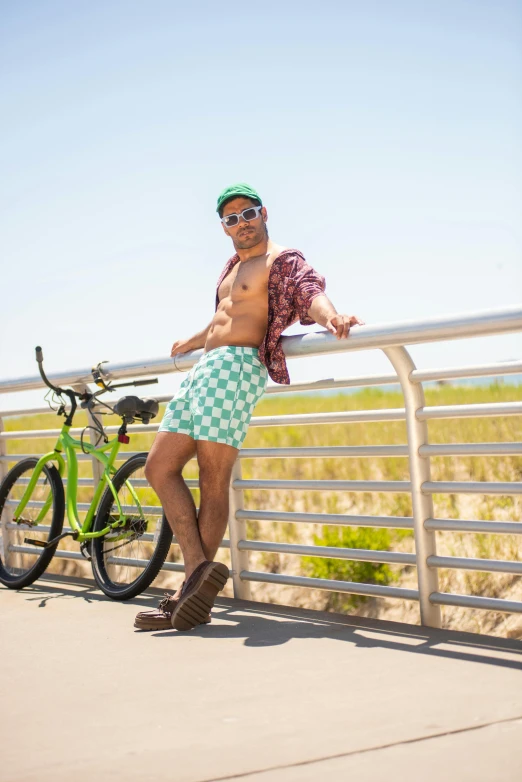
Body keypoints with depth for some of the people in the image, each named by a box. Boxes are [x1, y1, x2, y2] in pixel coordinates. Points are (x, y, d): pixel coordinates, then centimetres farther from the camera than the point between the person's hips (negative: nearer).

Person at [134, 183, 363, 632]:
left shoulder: (282, 260, 1)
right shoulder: (234, 265, 26)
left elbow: (310, 288, -19)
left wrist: (330, 315, -42)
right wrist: (191, 343, 59)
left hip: (235, 367, -9)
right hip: (205, 368, 9)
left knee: (214, 482, -12)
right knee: (160, 467, 1)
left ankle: (194, 596, -10)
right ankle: (199, 569, -5)